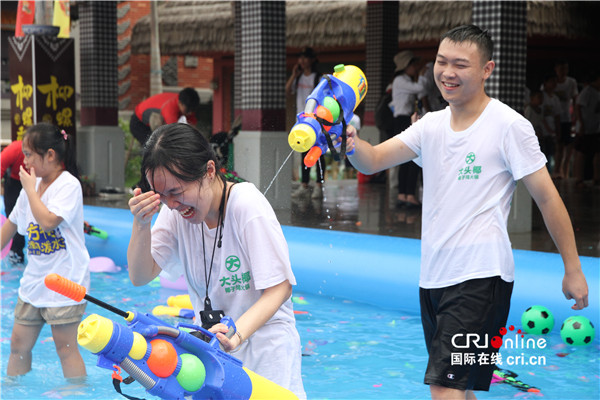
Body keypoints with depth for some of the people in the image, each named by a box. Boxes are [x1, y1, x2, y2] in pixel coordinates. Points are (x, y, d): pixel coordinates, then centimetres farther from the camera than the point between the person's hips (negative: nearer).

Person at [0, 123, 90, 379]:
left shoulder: (69, 185, -12)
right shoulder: (33, 185, 10)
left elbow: (48, 221, -25)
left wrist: (30, 189, -15)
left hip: (64, 281, -7)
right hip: (34, 279, 7)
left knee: (66, 348, -4)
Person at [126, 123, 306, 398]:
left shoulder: (248, 205, -21)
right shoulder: (175, 211, -5)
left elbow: (279, 288, -19)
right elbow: (140, 277, -3)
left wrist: (237, 334, -35)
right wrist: (141, 225, -20)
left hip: (263, 340, -4)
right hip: (210, 341, 5)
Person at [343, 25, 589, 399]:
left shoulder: (510, 126, -7)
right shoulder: (431, 124, 10)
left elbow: (547, 198, -5)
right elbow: (373, 161, 1)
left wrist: (573, 269, -5)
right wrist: (351, 140, -22)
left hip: (481, 276, -7)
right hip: (433, 277, 7)